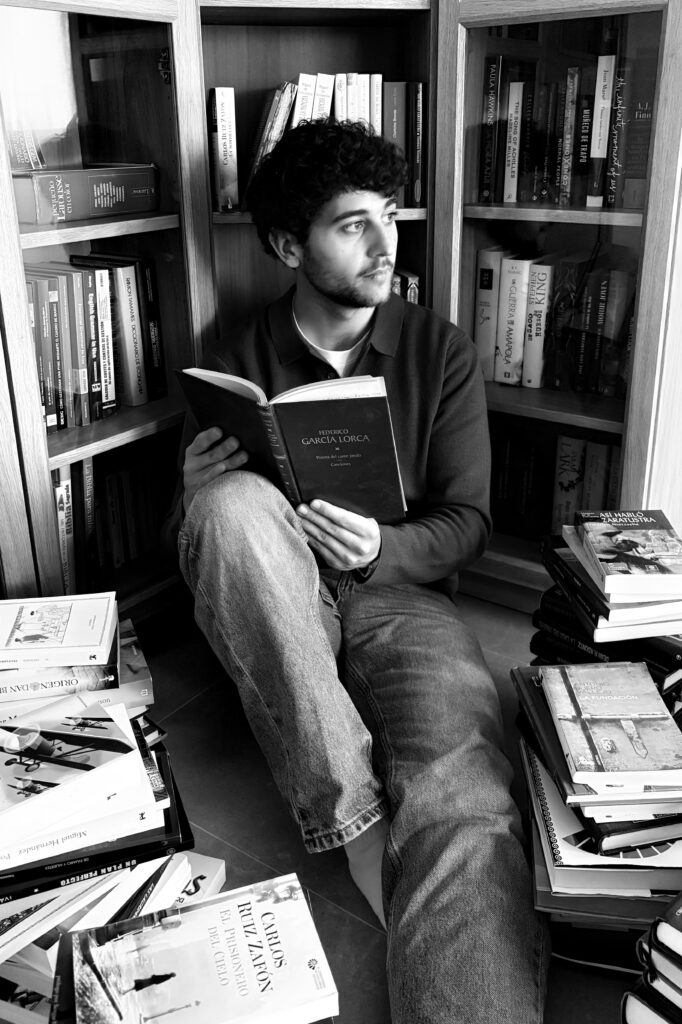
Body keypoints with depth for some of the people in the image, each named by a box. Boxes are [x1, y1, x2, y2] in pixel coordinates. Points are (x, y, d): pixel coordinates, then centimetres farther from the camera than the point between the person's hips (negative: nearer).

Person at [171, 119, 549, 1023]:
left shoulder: (441, 352, 5)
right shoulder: (234, 359, 5)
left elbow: (466, 523, 3)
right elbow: (203, 534, 7)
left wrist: (382, 549, -20)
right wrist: (201, 497, -18)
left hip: (401, 593, 0)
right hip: (270, 611, 1)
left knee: (462, 808, -31)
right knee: (235, 503, -33)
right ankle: (349, 811, -28)